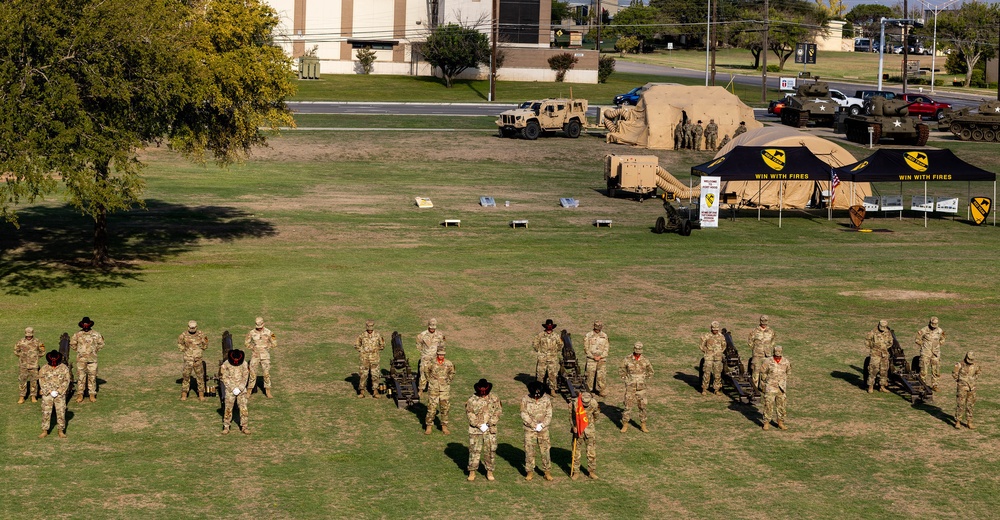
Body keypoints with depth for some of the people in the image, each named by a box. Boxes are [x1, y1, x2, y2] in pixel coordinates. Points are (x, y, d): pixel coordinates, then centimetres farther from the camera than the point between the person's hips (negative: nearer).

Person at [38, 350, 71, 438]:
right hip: (47, 394, 0)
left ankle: (61, 431, 8)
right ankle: (44, 431, 7)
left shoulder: (64, 368, 2)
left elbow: (66, 381, -1)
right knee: (45, 412, 0)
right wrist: (50, 391, -11)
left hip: (60, 394, 0)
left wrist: (58, 391, -10)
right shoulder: (44, 369, 3)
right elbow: (42, 382, -1)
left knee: (61, 412, -1)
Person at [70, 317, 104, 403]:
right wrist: (78, 350, 9)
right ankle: (80, 394, 7)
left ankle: (92, 394, 9)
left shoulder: (95, 334, 2)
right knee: (80, 376, 0)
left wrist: (95, 350, 7)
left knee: (92, 376, 2)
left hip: (92, 359, 0)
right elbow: (72, 344, 15)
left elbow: (101, 343, 14)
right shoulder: (78, 334, 2)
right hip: (81, 359, 0)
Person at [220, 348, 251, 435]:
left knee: (244, 408, -2)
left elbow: (245, 378, 1)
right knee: (228, 408, 0)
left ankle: (244, 426, 5)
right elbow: (225, 378, -6)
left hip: (242, 390, 1)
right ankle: (226, 427, 9)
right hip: (230, 390, -1)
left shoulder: (244, 365, 0)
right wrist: (233, 388, -13)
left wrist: (240, 388, -10)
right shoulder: (226, 365, -5)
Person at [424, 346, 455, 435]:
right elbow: (426, 372, 13)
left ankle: (444, 427, 16)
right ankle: (428, 427, 8)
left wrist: (448, 382, 11)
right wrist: (430, 381, 7)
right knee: (431, 408, -1)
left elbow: (452, 373, 17)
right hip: (433, 389, -1)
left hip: (445, 390, 1)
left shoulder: (448, 363, -2)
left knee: (445, 408, 5)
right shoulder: (432, 363, -5)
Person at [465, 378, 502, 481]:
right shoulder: (472, 400, -1)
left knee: (491, 450, 4)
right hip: (475, 430, -1)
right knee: (474, 450, 0)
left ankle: (489, 471, 16)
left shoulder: (495, 399, 3)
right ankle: (472, 472, 10)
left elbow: (498, 411, -1)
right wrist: (479, 425, -14)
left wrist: (489, 424, -11)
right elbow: (470, 414, -6)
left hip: (490, 430, 1)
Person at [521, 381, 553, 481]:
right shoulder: (525, 400, -5)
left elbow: (549, 415, 0)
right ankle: (530, 472, 13)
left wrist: (542, 425, -13)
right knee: (529, 451, 2)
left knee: (545, 450, 1)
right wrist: (534, 425, -13)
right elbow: (524, 415, -7)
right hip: (529, 429, -1)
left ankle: (547, 472, 10)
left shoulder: (547, 400, -1)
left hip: (543, 429, 1)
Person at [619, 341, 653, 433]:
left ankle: (643, 425, 15)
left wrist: (644, 379, 5)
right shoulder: (627, 360, -7)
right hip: (630, 387, -2)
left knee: (642, 406, 4)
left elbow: (650, 372, 12)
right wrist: (627, 380, 0)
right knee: (628, 405, -3)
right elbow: (621, 371, 5)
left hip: (641, 387, 2)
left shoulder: (645, 360, -2)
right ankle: (625, 425, 5)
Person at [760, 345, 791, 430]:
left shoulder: (786, 361, -1)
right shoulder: (768, 361, -11)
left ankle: (780, 423, 19)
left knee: (781, 405, 8)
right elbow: (763, 373, 0)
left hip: (781, 387, 3)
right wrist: (763, 385, 3)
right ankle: (766, 423, 5)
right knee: (768, 405, -3)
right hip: (770, 387, -3)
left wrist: (786, 385, 19)